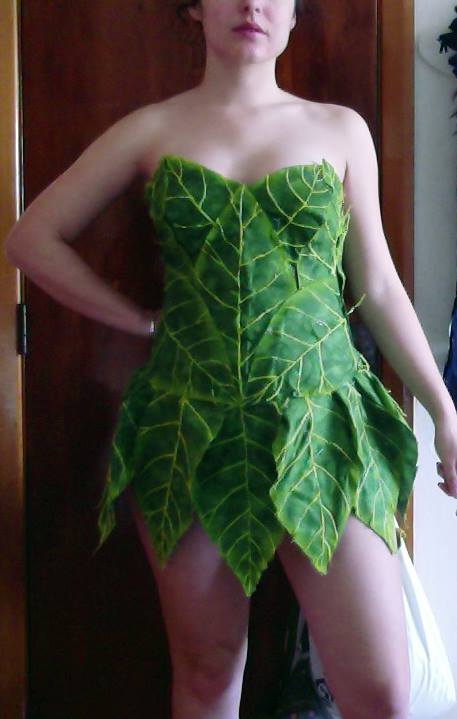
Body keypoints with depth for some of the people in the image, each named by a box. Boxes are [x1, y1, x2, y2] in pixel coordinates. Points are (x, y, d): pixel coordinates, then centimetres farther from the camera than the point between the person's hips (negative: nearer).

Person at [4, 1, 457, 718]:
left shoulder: (341, 129, 8)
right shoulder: (152, 129, 7)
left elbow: (377, 284, 10)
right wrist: (143, 321, 2)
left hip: (322, 423, 0)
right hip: (190, 426, 0)